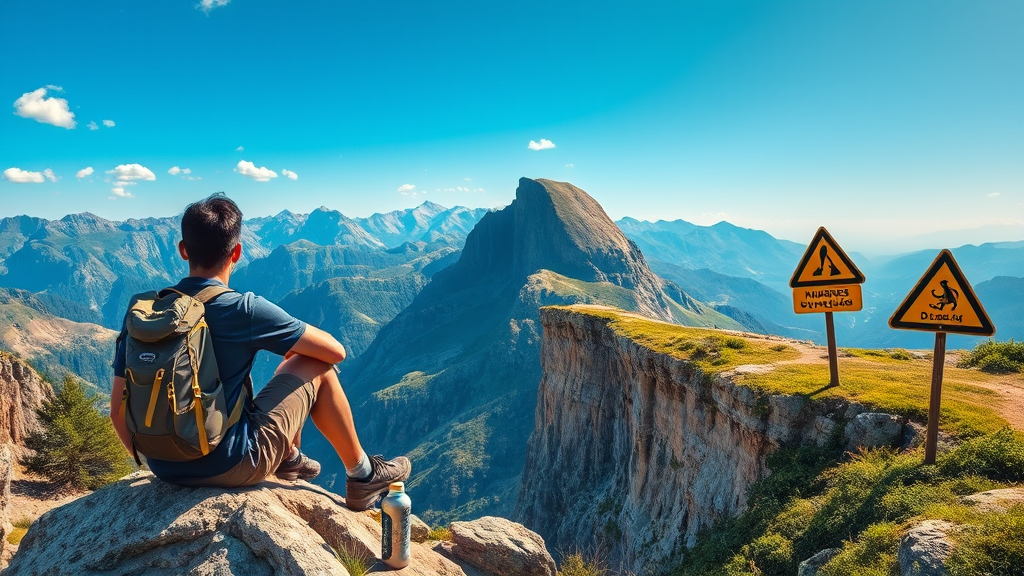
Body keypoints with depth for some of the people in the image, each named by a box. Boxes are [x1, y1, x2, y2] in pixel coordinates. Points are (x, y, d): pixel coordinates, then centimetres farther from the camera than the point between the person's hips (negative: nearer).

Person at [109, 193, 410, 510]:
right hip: (229, 468, -6)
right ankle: (363, 476, 18)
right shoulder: (245, 310, -18)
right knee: (316, 368, 8)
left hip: (164, 470, 7)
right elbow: (335, 351, -9)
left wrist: (148, 457, 22)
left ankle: (290, 459, 46)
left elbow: (118, 409, 4)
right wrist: (298, 349, 14)